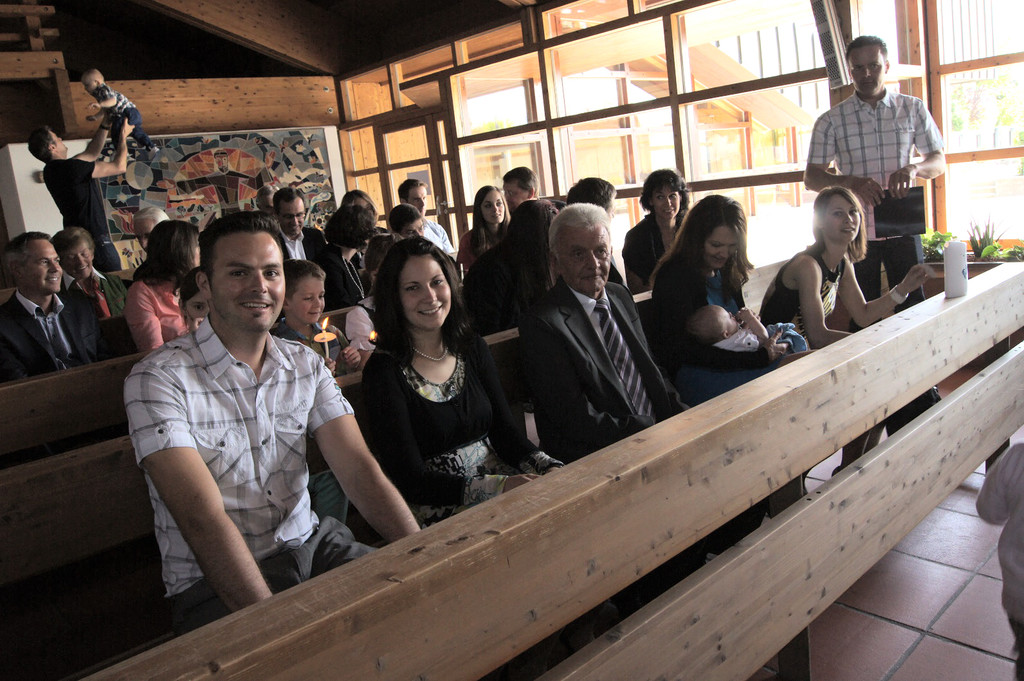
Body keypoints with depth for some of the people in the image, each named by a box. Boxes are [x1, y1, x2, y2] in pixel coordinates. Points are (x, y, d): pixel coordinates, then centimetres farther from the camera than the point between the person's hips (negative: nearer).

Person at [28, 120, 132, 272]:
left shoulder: (52, 170, 12)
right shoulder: (70, 167, -16)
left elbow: (91, 153, 22)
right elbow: (119, 166, -11)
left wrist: (105, 125, 20)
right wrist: (123, 136, 3)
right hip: (94, 237, -10)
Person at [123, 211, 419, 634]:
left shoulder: (306, 366, 6)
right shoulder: (159, 379, -11)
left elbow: (360, 470, -4)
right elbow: (203, 518, -20)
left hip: (311, 545, 6)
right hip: (213, 581, -5)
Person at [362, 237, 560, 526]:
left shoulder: (473, 348, 8)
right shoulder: (384, 371, -9)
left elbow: (505, 430, 7)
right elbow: (410, 480, -13)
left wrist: (550, 469, -13)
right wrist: (499, 486, -24)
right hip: (440, 511, -6)